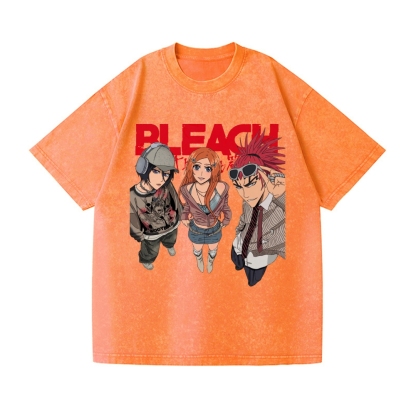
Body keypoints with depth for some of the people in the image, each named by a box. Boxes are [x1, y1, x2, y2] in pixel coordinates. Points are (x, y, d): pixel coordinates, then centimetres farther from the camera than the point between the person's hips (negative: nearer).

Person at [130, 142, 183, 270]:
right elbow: (134, 224, -20)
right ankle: (145, 260, 65)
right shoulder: (132, 197, -39)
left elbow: (176, 202, -10)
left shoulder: (167, 186, -33)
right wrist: (139, 237, -5)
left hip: (172, 226, 3)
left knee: (171, 240, 38)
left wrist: (181, 216, 6)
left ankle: (169, 245, 74)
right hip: (152, 235, -3)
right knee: (151, 252, 29)